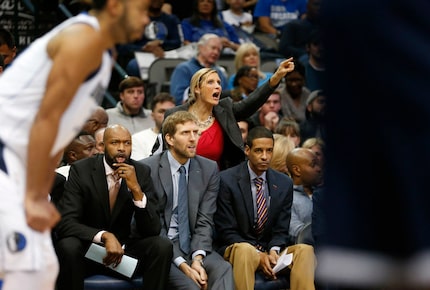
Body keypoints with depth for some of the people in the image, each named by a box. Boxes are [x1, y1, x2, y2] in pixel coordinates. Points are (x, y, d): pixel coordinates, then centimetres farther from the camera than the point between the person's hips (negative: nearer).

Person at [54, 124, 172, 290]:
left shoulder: (141, 172, -2)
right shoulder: (81, 170, -9)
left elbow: (152, 230, -7)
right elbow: (65, 223, -18)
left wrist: (136, 189, -22)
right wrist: (105, 236, -34)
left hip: (123, 248, 3)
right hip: (86, 249, -2)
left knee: (162, 246, -23)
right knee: (68, 246, -35)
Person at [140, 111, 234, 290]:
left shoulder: (209, 169, 5)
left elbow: (205, 221, 2)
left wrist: (197, 259, -17)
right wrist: (182, 265, -19)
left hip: (194, 245, 3)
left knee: (223, 269, -29)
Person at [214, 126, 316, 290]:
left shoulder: (284, 183, 7)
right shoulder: (226, 180, -5)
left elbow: (281, 230, 8)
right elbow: (226, 231, -7)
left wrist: (273, 251, -16)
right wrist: (259, 255, -19)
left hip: (271, 251, 4)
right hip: (236, 249, -4)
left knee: (305, 250, -25)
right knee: (245, 250, -39)